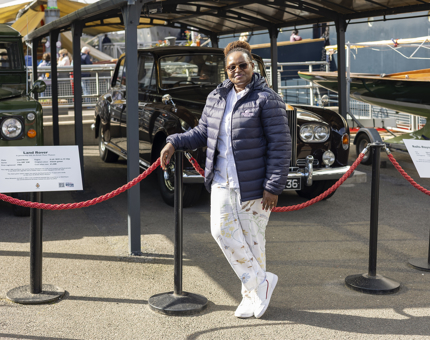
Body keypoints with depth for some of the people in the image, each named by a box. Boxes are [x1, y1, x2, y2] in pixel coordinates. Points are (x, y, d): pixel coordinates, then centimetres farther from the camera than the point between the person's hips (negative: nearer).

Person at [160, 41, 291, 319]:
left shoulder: (267, 100, -10)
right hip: (221, 181, 6)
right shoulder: (216, 98, 9)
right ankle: (260, 281, 14)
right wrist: (174, 143, 0)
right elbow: (202, 133, 16)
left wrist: (273, 187, -17)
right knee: (222, 231, 0)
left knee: (251, 238, 2)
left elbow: (281, 146, -13)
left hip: (253, 183, -6)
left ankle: (252, 294, 18)